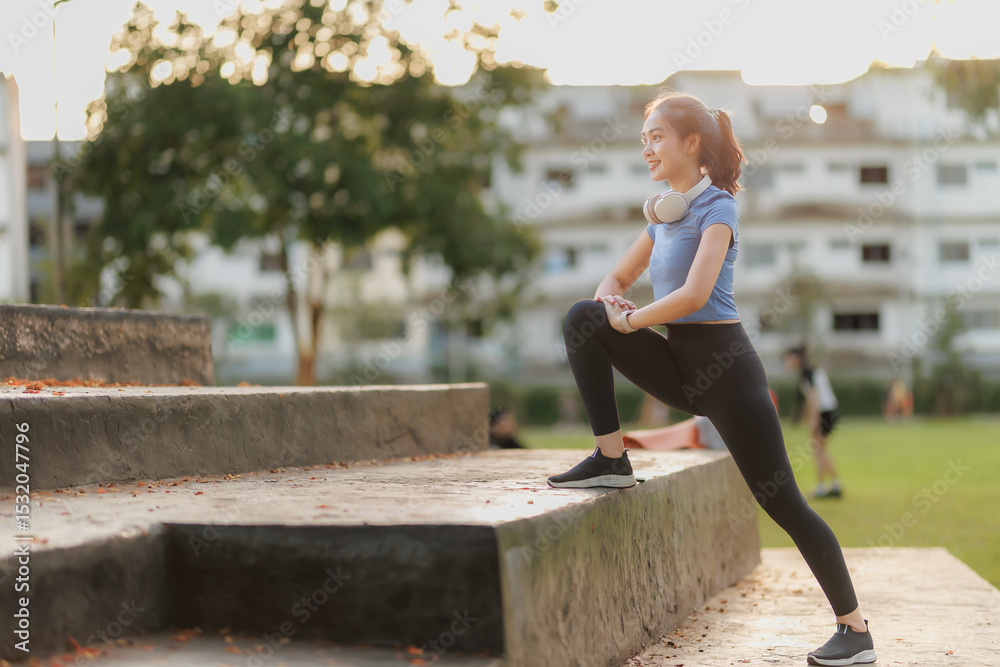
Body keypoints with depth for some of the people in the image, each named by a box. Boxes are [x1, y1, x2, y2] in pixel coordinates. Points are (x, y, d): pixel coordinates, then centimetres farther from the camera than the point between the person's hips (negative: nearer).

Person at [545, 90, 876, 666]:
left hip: (725, 368, -7)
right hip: (682, 369, 7)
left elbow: (694, 295, -24)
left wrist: (632, 320, -12)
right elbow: (616, 280, 19)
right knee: (583, 320, -6)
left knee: (783, 503, -7)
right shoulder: (663, 214, 14)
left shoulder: (717, 207, -10)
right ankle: (612, 459, -4)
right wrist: (610, 302, -5)